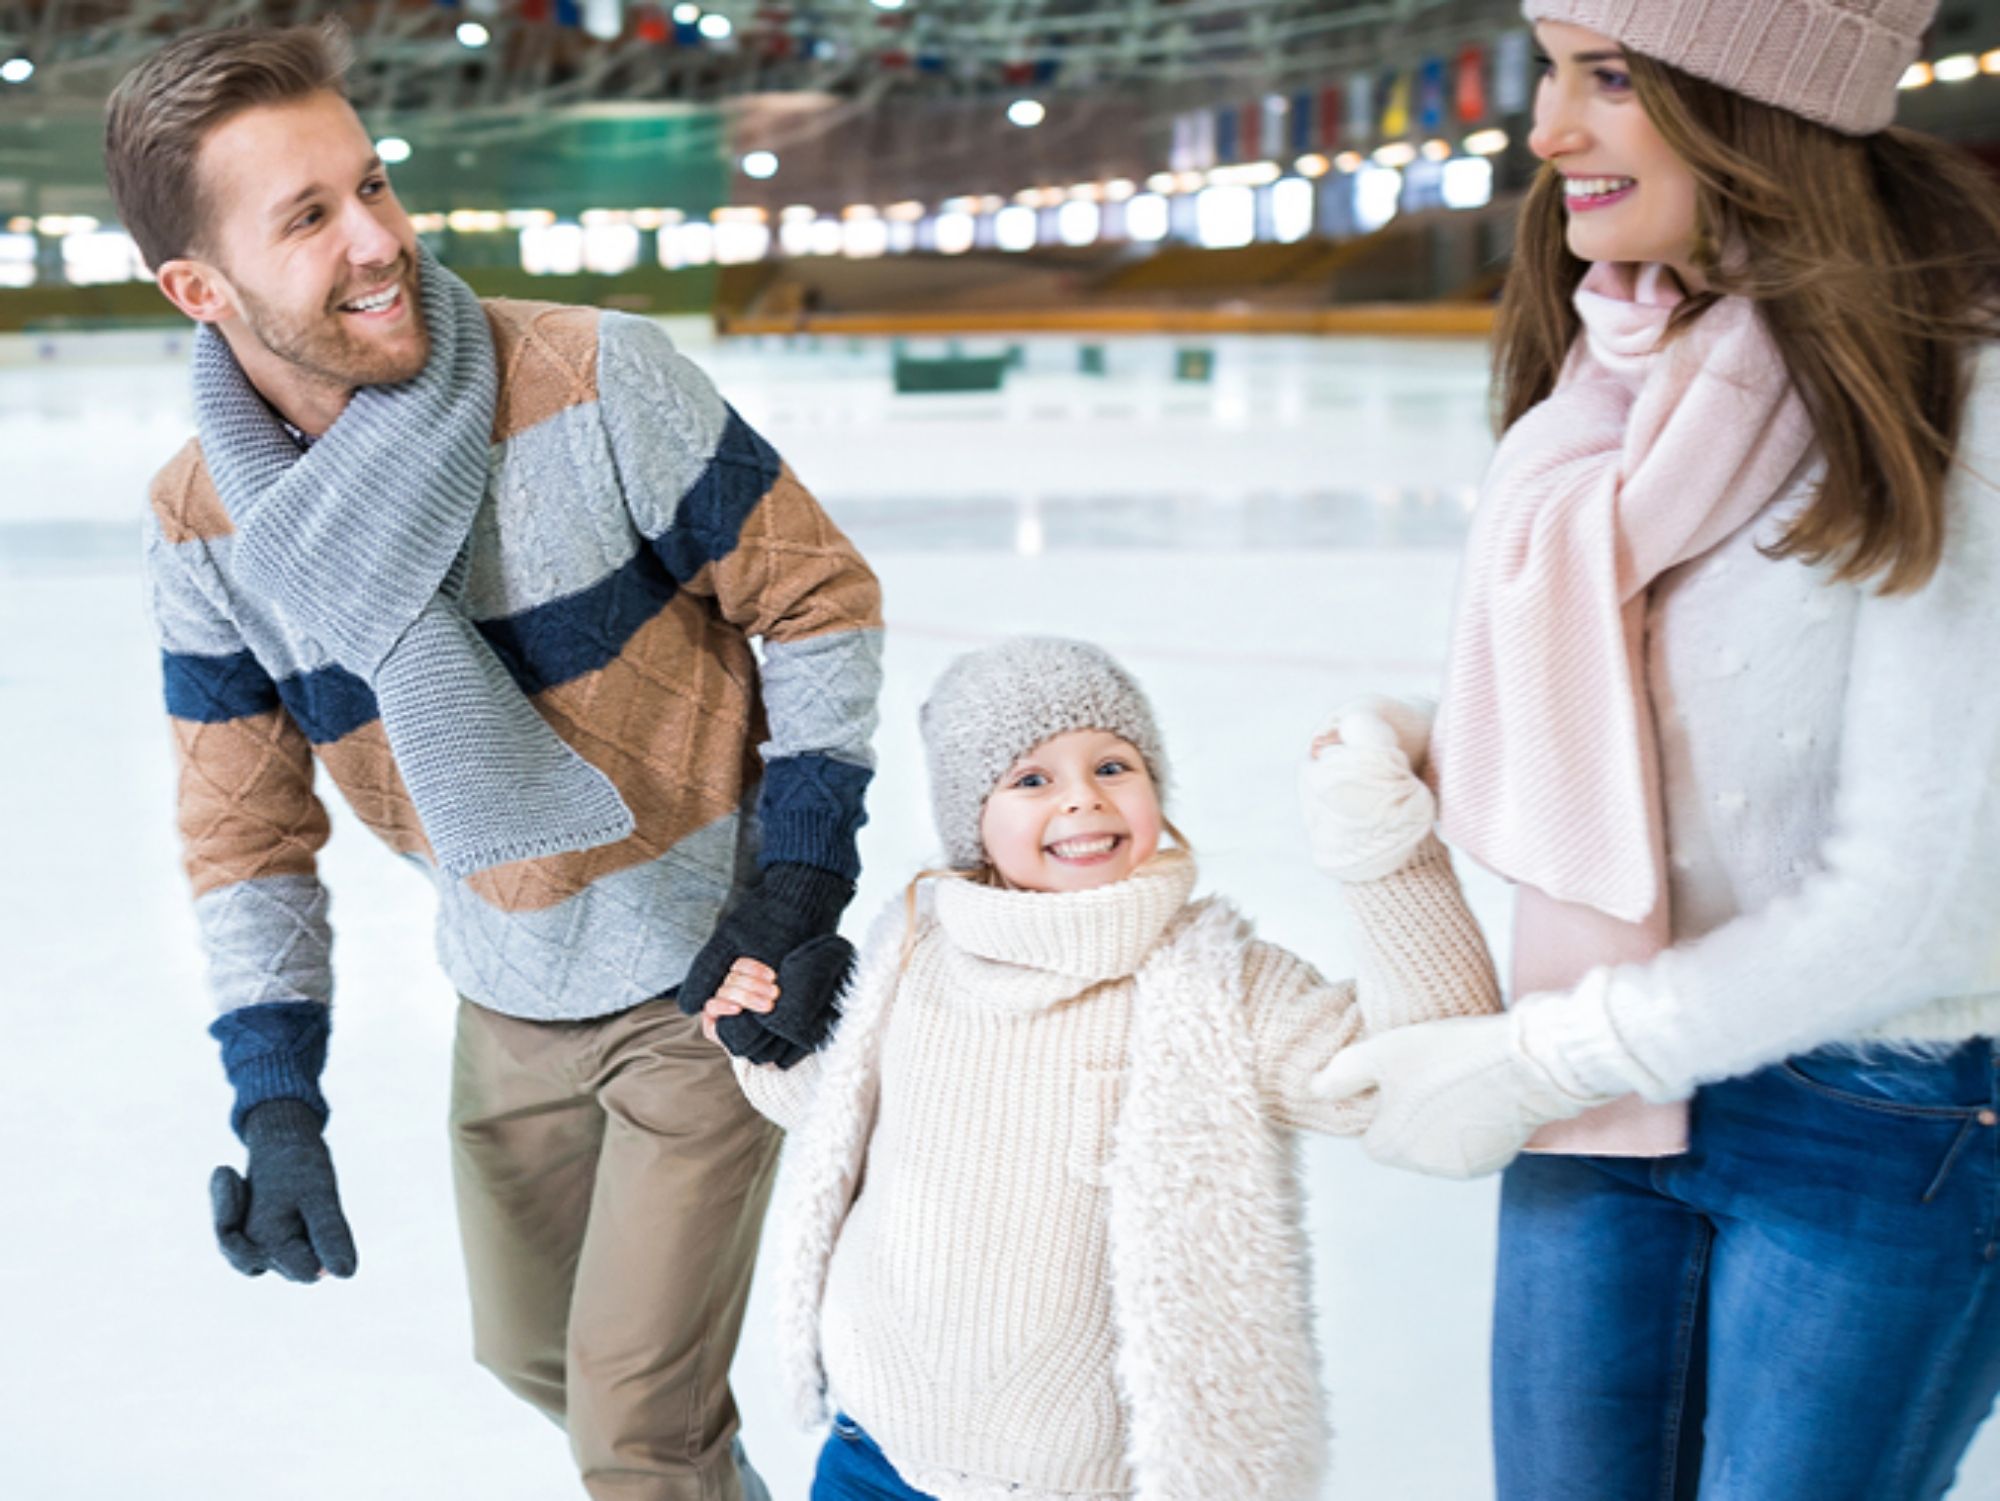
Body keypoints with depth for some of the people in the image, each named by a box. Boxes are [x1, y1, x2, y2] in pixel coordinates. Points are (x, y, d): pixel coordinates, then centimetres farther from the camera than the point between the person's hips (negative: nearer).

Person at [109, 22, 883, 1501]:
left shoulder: (597, 380, -23)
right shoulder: (204, 527, -10)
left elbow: (821, 597, -13)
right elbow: (248, 828, 0)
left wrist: (798, 881, -17)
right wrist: (275, 1102, -6)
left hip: (709, 979, -5)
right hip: (508, 1005, 5)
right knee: (533, 1348, 24)